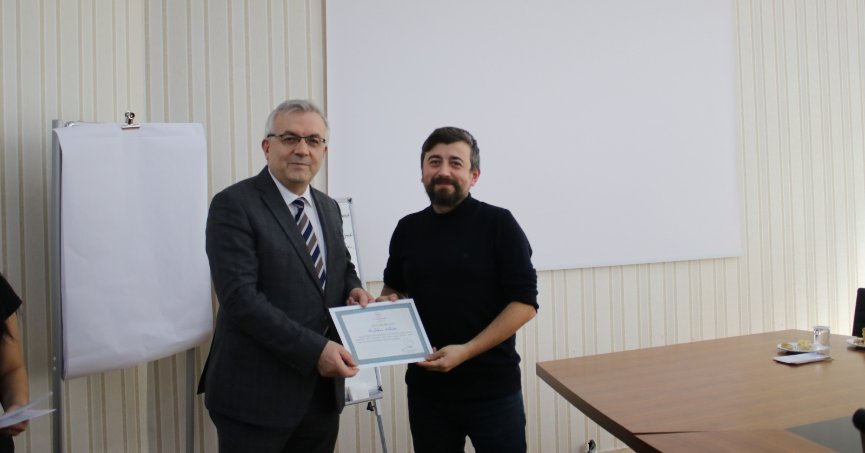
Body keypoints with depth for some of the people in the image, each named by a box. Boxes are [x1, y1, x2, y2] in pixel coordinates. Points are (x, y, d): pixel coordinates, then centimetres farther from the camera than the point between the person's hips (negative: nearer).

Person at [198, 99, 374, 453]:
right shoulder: (234, 205, -11)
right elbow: (239, 296, -19)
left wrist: (353, 289, -2)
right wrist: (313, 350, -22)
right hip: (257, 393, -6)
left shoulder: (329, 208, 10)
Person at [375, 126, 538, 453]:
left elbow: (524, 302, -11)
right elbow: (394, 288, 19)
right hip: (426, 386, 4)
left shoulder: (498, 223, -7)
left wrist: (466, 351, -19)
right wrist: (388, 303, -4)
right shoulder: (407, 229, 5)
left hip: (492, 386, -3)